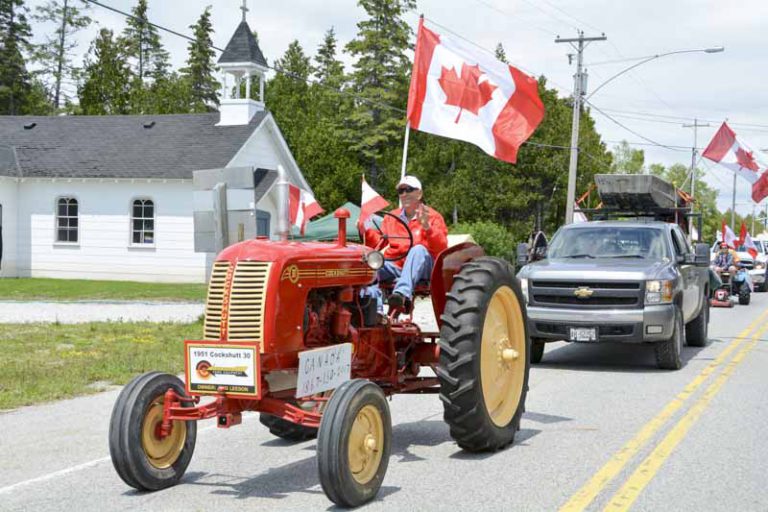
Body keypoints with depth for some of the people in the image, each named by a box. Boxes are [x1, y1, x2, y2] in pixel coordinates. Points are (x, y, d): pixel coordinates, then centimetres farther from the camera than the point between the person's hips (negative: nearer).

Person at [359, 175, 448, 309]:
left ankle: (403, 293, -57)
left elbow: (441, 248, -8)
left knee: (418, 249, -36)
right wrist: (366, 232, -4)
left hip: (422, 267, -4)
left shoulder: (433, 216, 6)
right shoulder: (391, 217, 20)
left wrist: (427, 227, -22)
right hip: (395, 267, 4)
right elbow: (379, 243, 14)